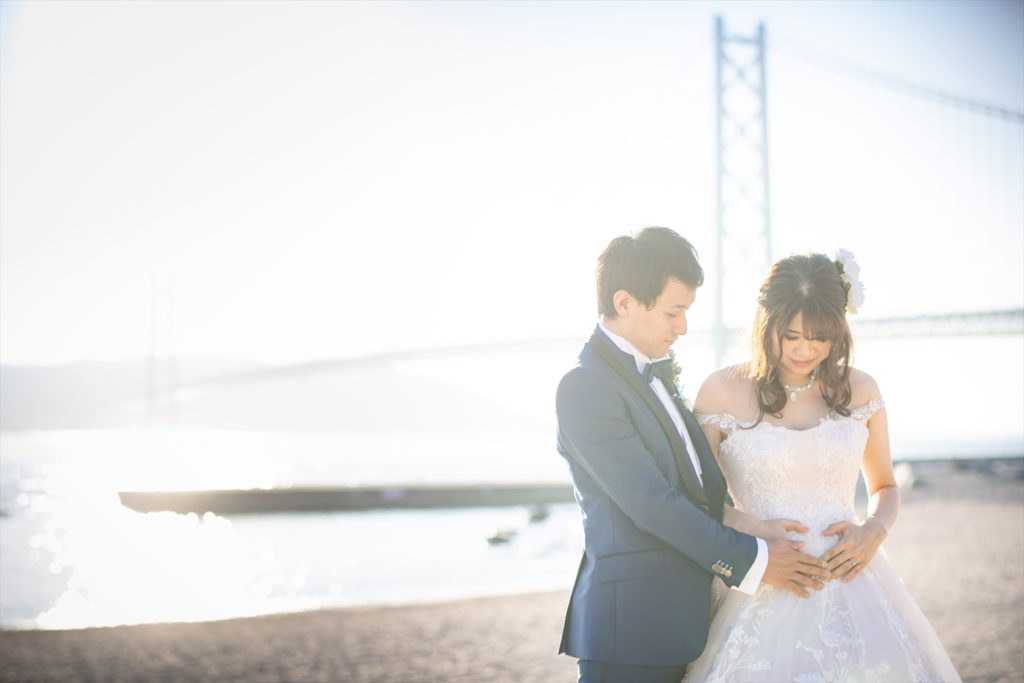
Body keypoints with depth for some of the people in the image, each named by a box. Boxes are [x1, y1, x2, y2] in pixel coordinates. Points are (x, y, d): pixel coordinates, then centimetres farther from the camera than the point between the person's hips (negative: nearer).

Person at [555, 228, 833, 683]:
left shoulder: (654, 373, 14)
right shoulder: (585, 388, -15)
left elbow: (692, 482, 13)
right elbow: (649, 503, -19)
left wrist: (747, 525, -5)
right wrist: (752, 560, -14)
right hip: (630, 625, -8)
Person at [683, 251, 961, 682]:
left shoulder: (859, 390, 5)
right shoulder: (722, 392, -2)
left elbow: (884, 487, 17)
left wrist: (874, 532, -4)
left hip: (849, 580, 2)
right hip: (761, 594, -2)